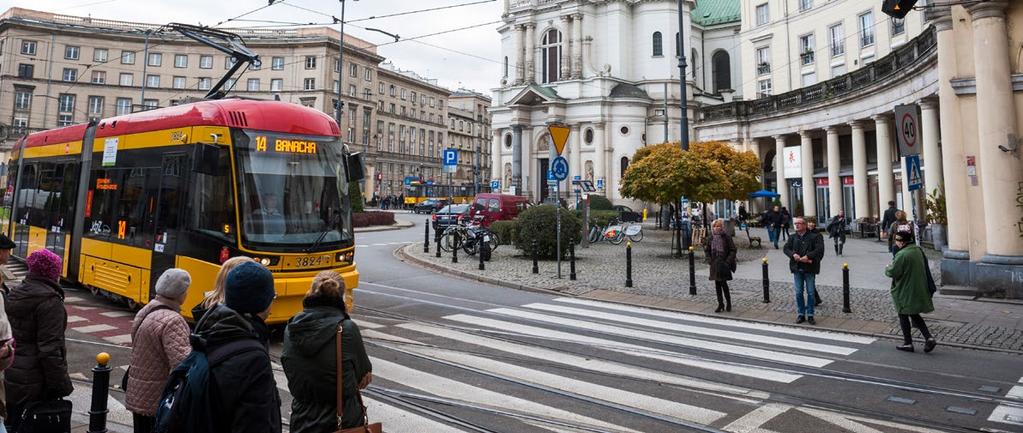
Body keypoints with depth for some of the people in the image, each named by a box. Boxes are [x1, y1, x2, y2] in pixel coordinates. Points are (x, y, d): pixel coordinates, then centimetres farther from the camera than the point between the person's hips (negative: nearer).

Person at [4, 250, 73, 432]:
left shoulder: (14, 295, 7)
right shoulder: (50, 301, -18)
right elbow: (50, 349, -20)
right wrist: (60, 386, -15)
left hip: (9, 377, 8)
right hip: (34, 382, -8)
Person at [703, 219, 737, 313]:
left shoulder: (726, 237, -6)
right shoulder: (710, 238, 5)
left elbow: (733, 250, -4)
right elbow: (707, 250, 15)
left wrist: (728, 261, -13)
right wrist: (709, 260, 2)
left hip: (724, 264, -4)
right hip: (714, 264, 4)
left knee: (723, 283, -7)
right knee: (717, 284, 7)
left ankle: (728, 303, 12)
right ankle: (720, 304, 17)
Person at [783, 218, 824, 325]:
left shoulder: (814, 236, -3)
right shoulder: (792, 237, 9)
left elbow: (819, 249, -14)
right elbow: (786, 248, 2)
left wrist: (808, 256, -23)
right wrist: (793, 255, -17)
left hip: (809, 268, -3)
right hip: (797, 268, 3)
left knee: (810, 292, 3)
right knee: (798, 292, 7)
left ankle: (810, 315, 12)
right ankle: (800, 314, 17)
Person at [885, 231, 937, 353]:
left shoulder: (902, 255, -24)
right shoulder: (918, 249, 3)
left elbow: (893, 272, -22)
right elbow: (924, 267, 17)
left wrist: (887, 269, 1)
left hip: (905, 291, -8)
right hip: (919, 290, 8)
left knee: (903, 316, 6)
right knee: (915, 315, 19)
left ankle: (908, 343, 12)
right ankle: (929, 338, 8)